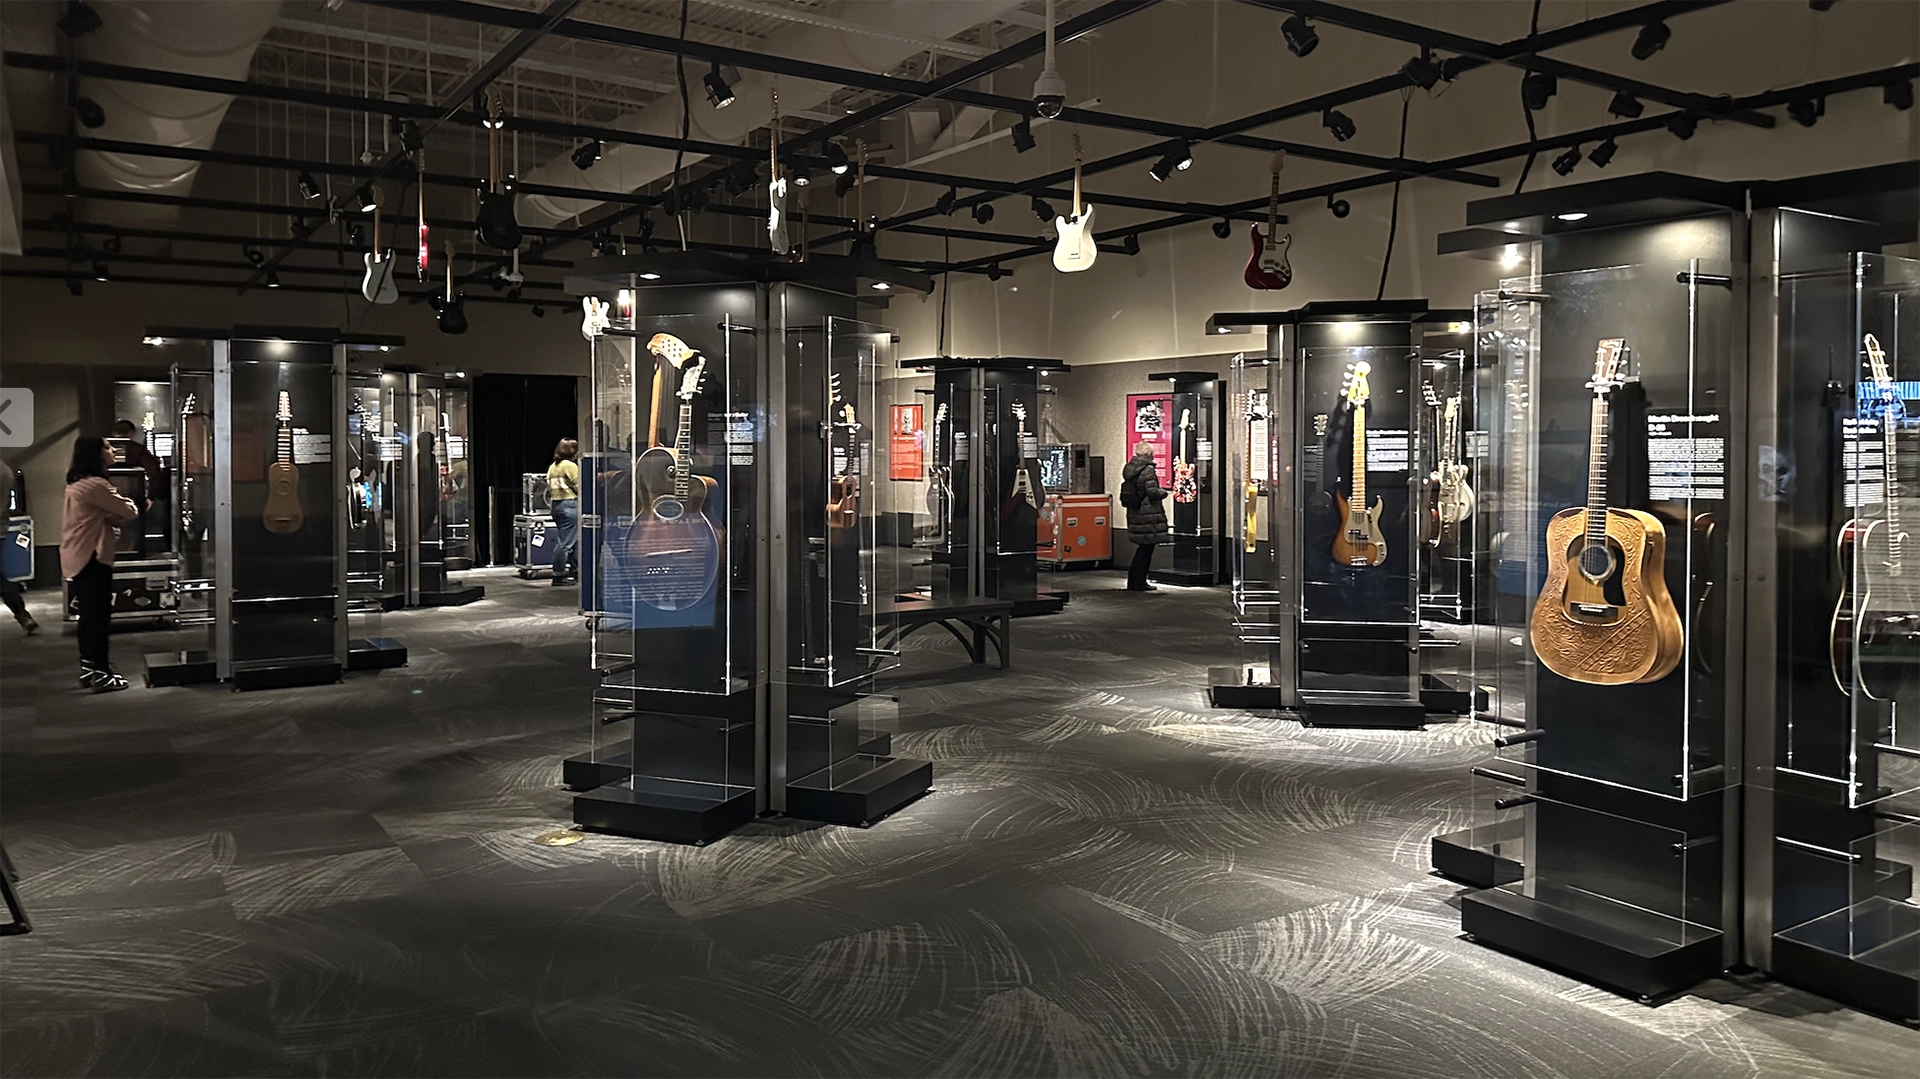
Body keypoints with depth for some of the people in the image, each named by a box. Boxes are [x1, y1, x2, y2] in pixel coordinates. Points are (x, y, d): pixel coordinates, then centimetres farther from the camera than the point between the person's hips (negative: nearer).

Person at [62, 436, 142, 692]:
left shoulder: (78, 483, 16)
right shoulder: (94, 485, -18)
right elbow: (129, 512, -14)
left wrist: (114, 518, -2)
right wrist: (135, 508, 8)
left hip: (79, 558, 10)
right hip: (92, 559, -10)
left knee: (89, 614, 16)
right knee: (98, 616, -5)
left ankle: (88, 669, 23)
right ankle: (100, 675, -2)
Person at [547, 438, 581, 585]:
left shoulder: (552, 467, 13)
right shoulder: (570, 466, -11)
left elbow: (549, 487, 14)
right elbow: (580, 486, -10)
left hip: (556, 505, 9)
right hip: (570, 504, -9)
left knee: (575, 540, 17)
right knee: (566, 542, -6)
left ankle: (575, 570, 21)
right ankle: (558, 575, -5)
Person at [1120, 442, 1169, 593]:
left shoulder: (1128, 468, 9)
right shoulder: (1148, 470, -15)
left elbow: (1126, 491, 14)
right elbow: (1152, 492, -20)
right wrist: (1163, 492, 0)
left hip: (1134, 513, 8)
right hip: (1148, 516, -8)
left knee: (1143, 546, 17)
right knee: (1146, 548, 2)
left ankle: (1134, 581, 19)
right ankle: (1138, 582, 5)